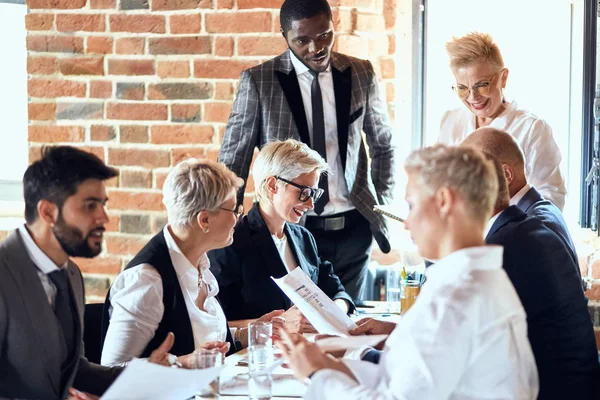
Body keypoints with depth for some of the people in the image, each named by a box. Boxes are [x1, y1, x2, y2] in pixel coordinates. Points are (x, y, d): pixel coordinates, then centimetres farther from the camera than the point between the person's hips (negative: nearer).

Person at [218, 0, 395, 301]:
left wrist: (383, 206, 7)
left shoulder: (361, 74, 2)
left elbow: (383, 145, 15)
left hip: (352, 229, 3)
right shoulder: (258, 81, -6)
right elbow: (232, 161, -1)